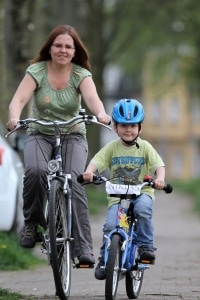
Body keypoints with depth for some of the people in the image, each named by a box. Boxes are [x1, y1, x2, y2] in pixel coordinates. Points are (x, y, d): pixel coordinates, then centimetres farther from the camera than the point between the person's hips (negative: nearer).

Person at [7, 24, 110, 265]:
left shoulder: (81, 74, -6)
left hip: (73, 137, 0)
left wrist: (101, 113, -49)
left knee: (74, 182, -25)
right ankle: (31, 222, -8)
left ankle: (83, 246, -23)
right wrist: (14, 118, -44)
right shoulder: (37, 71, -7)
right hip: (40, 135, 0)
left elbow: (92, 98, -25)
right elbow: (19, 99, -21)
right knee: (35, 171, -32)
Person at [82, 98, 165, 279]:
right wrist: (89, 171, -29)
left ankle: (146, 246, -17)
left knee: (143, 209, -35)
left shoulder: (145, 147, 4)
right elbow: (97, 161, -6)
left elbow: (159, 165, -6)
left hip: (142, 192, -1)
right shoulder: (112, 148, 6)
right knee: (110, 226, -20)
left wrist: (160, 179, -28)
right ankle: (104, 259, 2)